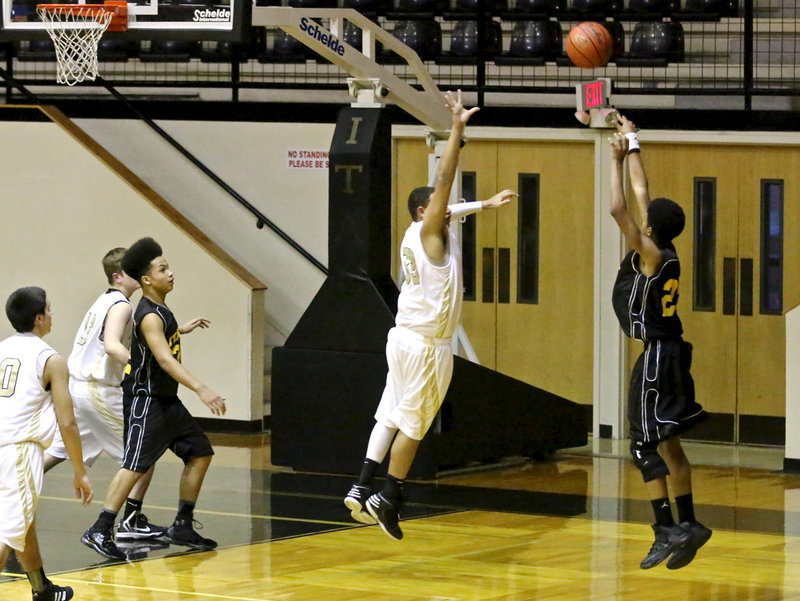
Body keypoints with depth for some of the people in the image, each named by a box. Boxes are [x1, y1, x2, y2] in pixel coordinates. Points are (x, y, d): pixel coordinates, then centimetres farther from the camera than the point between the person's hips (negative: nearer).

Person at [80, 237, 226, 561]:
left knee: (200, 453, 13)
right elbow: (164, 359, -33)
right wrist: (201, 389, -42)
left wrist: (182, 329, 45)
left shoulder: (160, 310, 10)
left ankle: (183, 527, 18)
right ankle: (99, 531, -15)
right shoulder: (150, 316, -20)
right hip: (146, 400, -10)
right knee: (135, 465, -15)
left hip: (167, 400, 10)